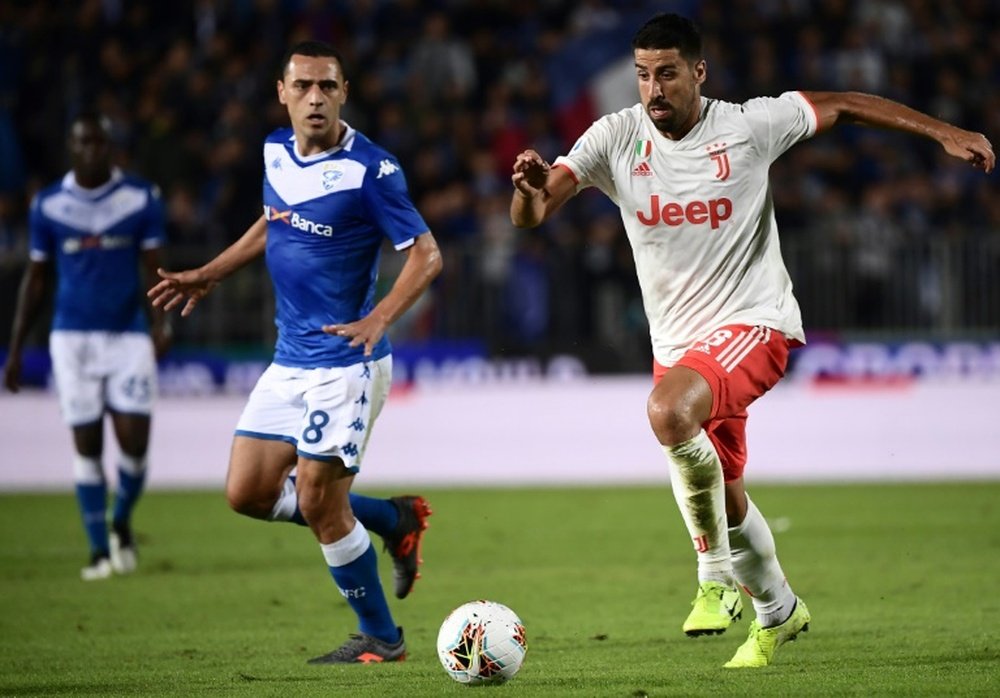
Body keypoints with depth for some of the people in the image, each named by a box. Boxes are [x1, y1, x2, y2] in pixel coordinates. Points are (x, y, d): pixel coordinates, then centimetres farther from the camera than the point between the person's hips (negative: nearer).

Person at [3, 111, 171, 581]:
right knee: (86, 444, 0)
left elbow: (154, 269, 1)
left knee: (134, 442, -7)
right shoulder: (48, 205, 3)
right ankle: (99, 550, 9)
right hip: (72, 336, 1)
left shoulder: (141, 199, 0)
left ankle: (121, 523, 21)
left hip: (129, 335, 0)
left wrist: (160, 321, -18)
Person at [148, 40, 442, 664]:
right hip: (289, 361, 8)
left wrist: (378, 319, -28)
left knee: (317, 501, -9)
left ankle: (380, 638, 9)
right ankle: (394, 520, 23)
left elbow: (427, 255, -14)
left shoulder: (371, 169, -16)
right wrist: (208, 276, 24)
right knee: (248, 493, 7)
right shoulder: (276, 152, 6)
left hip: (345, 363, -8)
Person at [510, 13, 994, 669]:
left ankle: (718, 573, -15)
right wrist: (531, 185, -35)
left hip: (753, 321, -5)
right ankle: (778, 612, 41)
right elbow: (530, 215, -11)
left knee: (669, 411, -33)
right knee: (725, 496, 15)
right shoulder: (616, 139, -4)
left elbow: (845, 106, 2)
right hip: (676, 340, 5)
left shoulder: (748, 125, -9)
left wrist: (946, 132, -2)